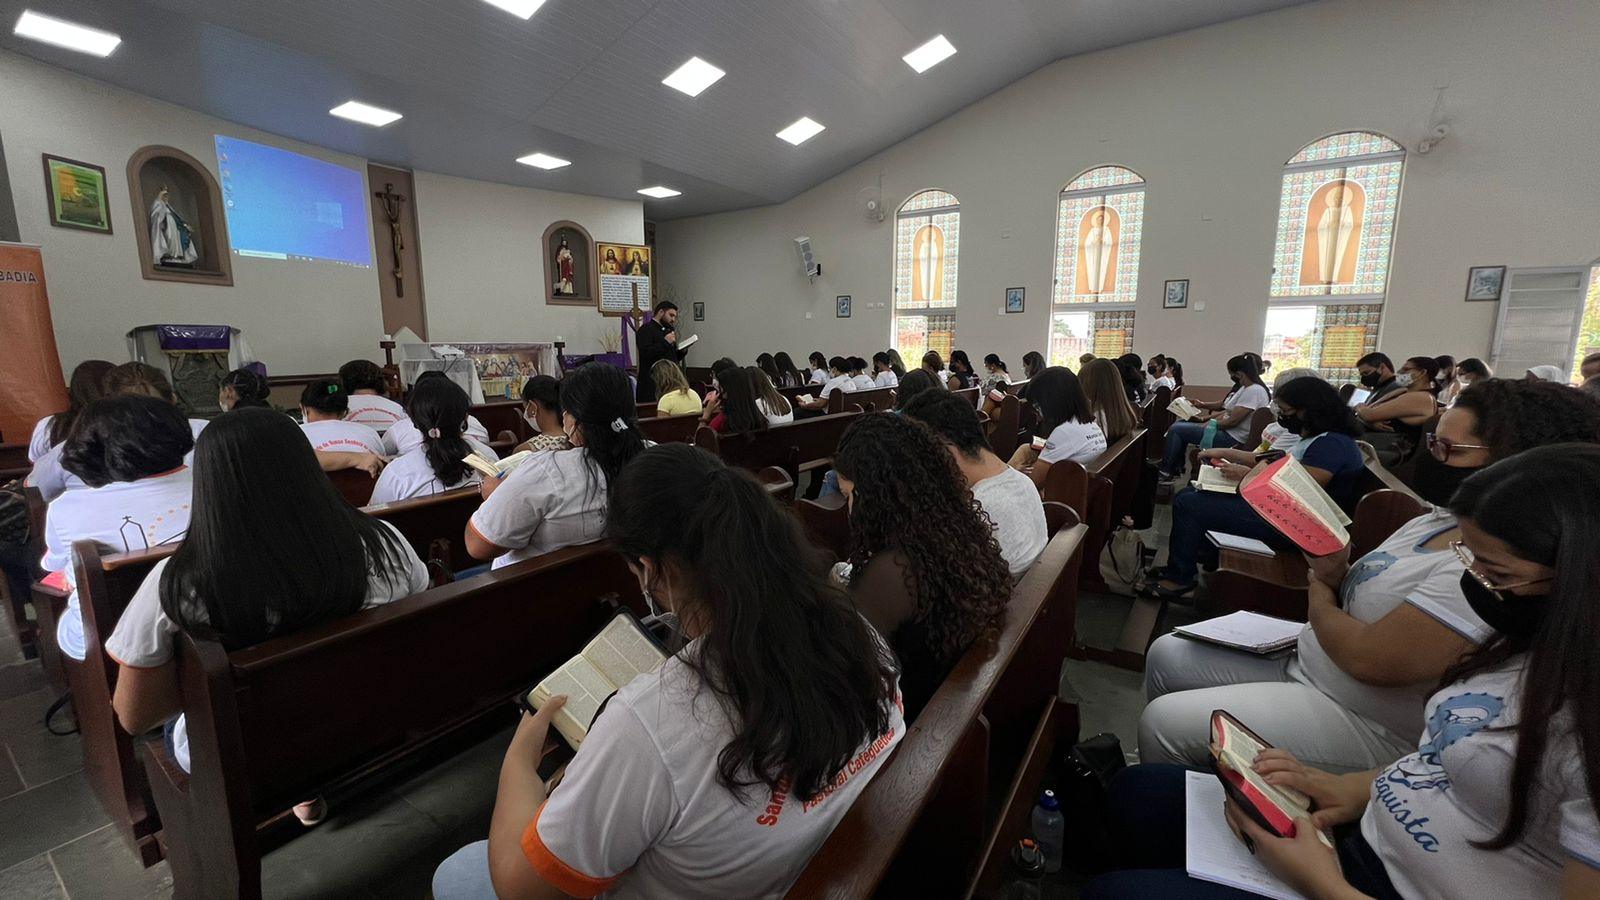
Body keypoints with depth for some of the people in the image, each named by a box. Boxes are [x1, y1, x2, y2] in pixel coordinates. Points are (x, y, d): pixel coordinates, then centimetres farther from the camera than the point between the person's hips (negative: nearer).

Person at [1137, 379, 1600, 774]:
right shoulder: (1438, 520, 5)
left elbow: (1368, 658, -28)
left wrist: (1319, 595, -8)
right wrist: (1334, 575, -13)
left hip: (1364, 724, -9)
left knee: (1164, 721, -17)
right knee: (1167, 656, 7)